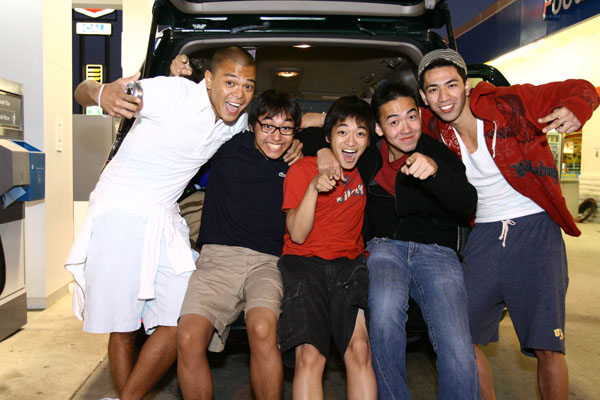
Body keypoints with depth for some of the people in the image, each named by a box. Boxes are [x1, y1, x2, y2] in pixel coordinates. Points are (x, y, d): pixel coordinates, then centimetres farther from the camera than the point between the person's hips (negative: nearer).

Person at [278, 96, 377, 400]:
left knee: (360, 347, -18)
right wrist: (314, 187, -21)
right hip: (304, 262, -3)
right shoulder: (302, 169, -2)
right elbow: (298, 235, -8)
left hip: (349, 263, 3)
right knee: (309, 356, -20)